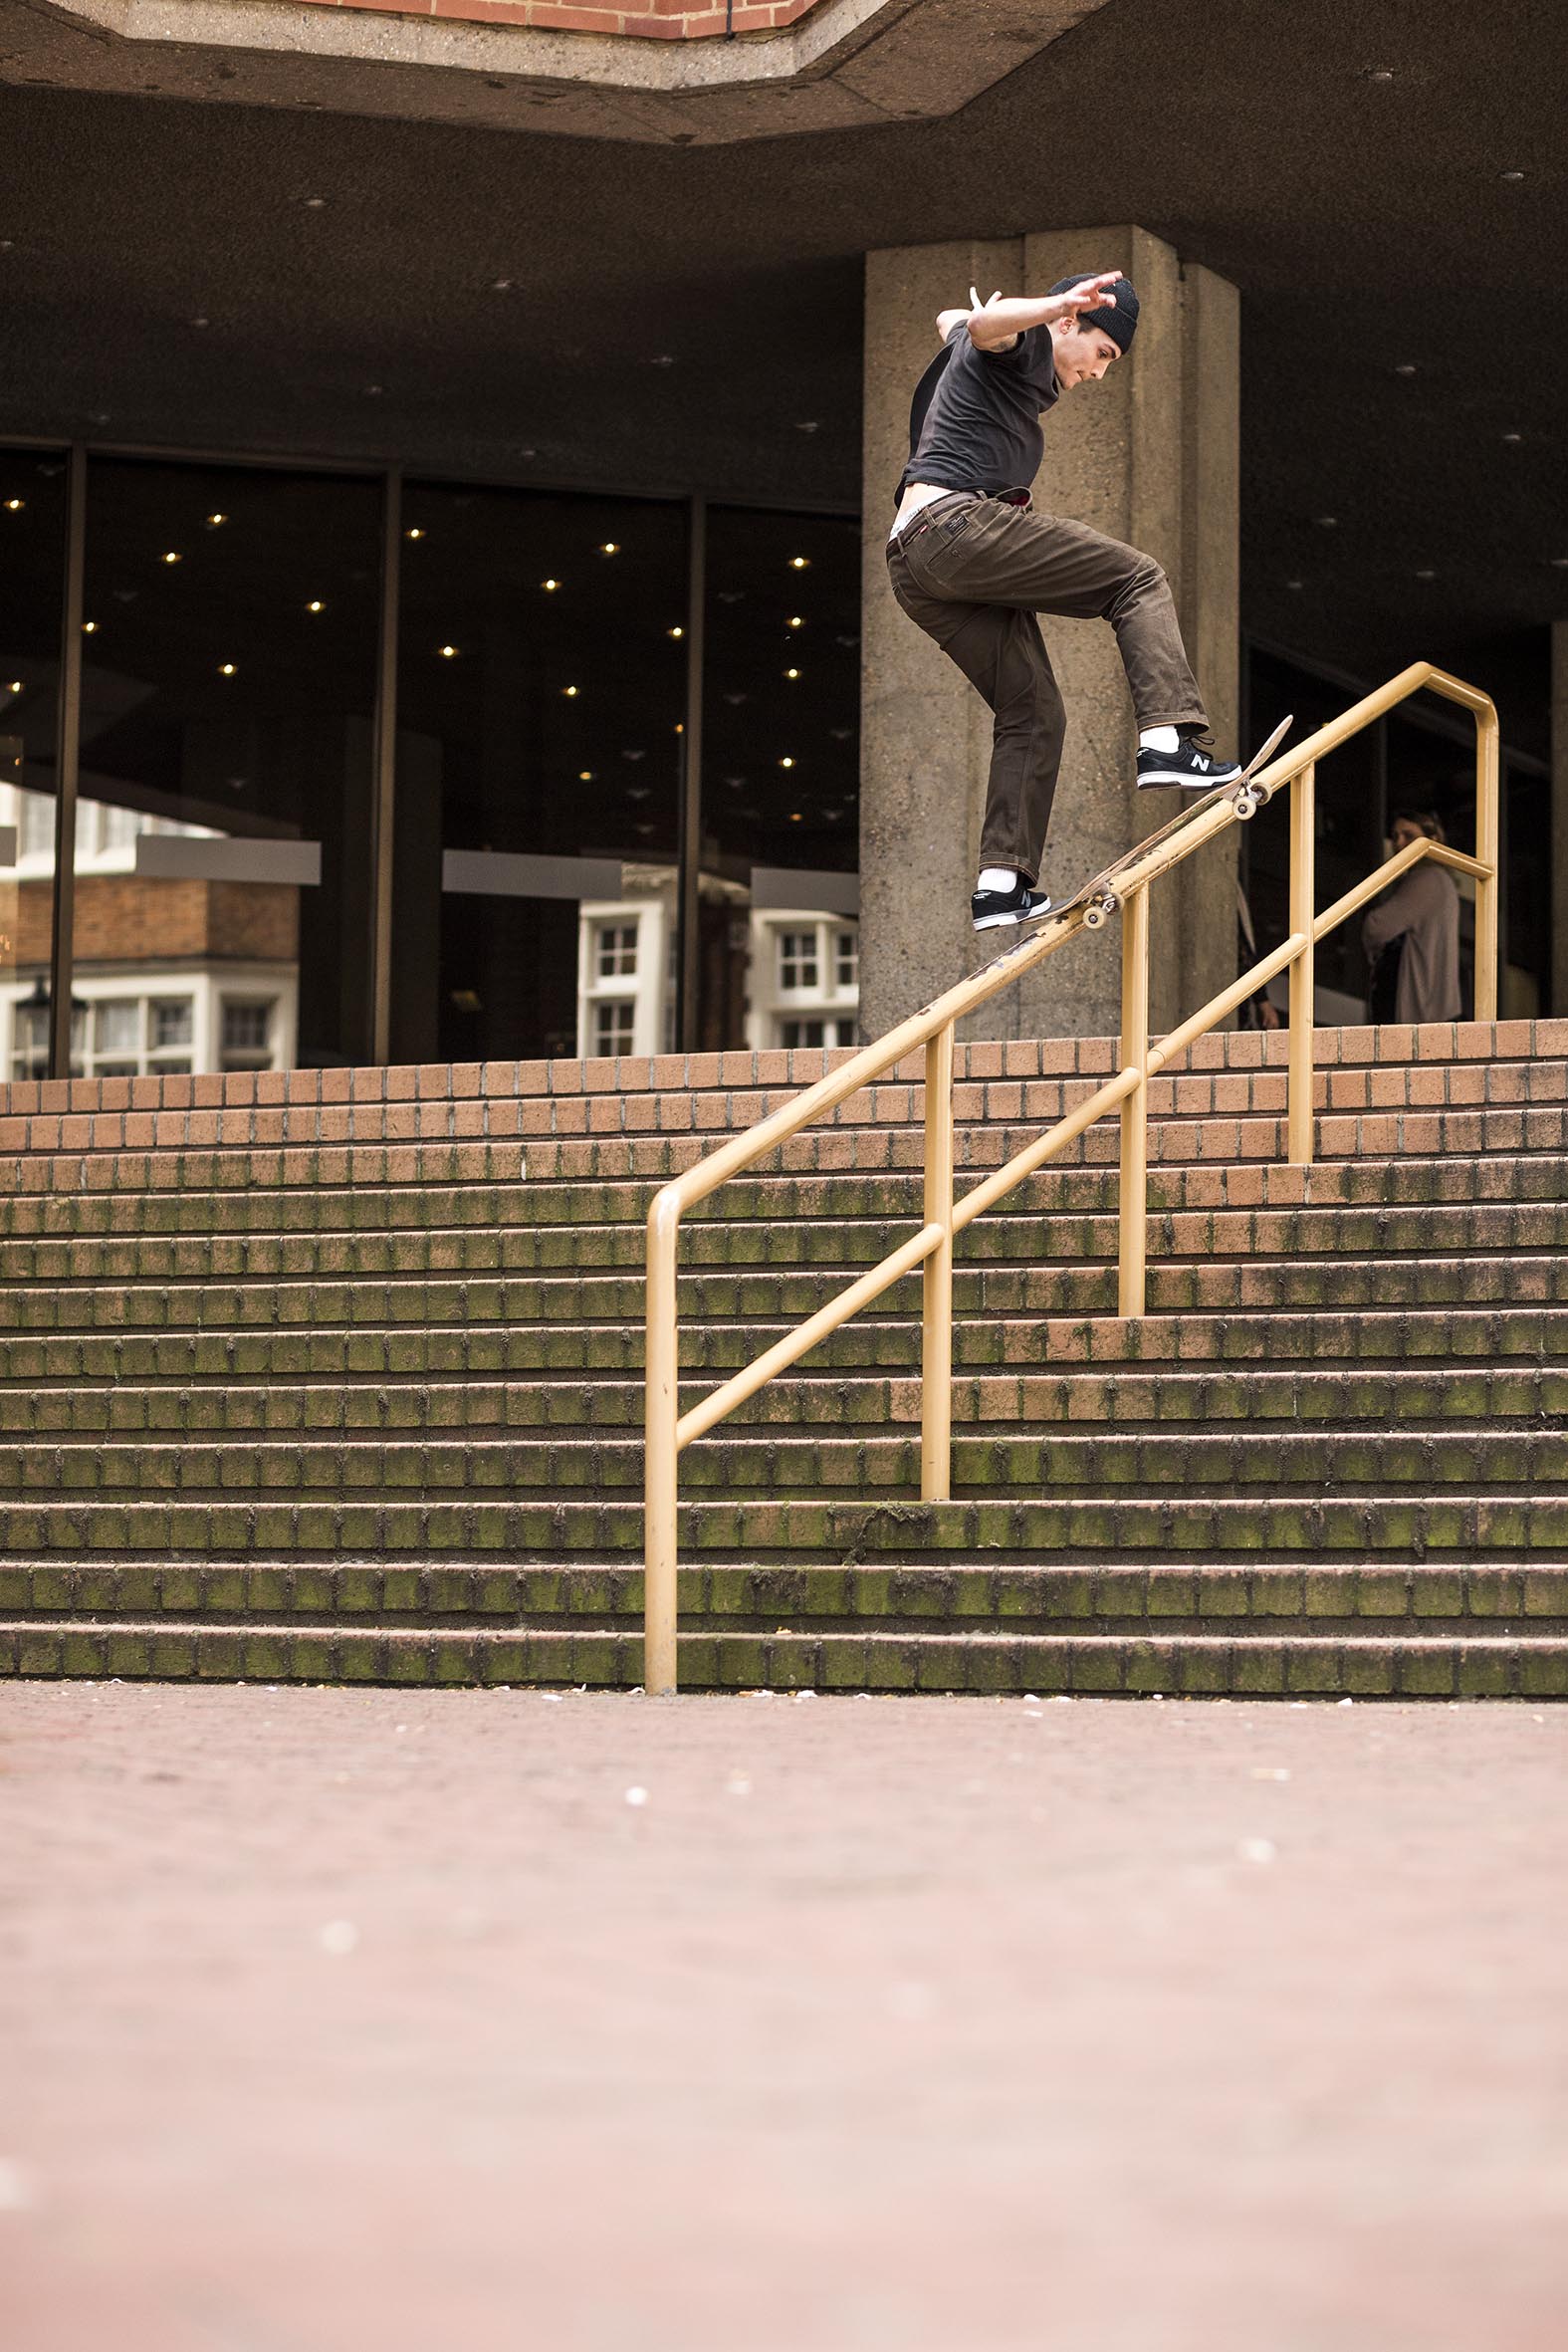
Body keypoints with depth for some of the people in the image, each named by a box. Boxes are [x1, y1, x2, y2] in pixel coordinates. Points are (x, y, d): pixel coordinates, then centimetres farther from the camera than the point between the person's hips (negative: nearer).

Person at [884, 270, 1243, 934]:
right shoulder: (1025, 346, 1)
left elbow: (949, 321, 57)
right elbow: (983, 325, -26)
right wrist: (1056, 305, -42)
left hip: (913, 567, 10)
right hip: (958, 524, -10)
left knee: (1034, 713, 8)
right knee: (1140, 580, -8)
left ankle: (1001, 882, -3)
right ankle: (1168, 740, -26)